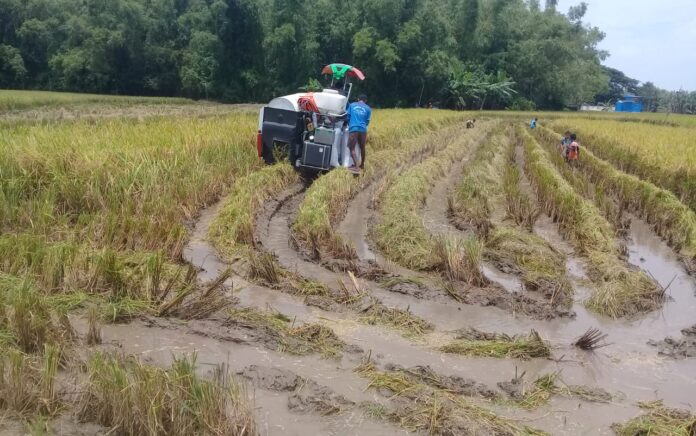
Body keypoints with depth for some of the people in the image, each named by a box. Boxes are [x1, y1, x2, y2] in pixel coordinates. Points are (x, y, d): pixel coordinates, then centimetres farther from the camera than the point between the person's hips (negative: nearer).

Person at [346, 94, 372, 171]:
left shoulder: (352, 105, 12)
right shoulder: (368, 109, 12)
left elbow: (348, 116, 15)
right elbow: (367, 121, 14)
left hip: (353, 129, -2)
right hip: (363, 129, 2)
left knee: (352, 148, -4)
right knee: (362, 148, 18)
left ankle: (356, 165, -21)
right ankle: (362, 165, 32)